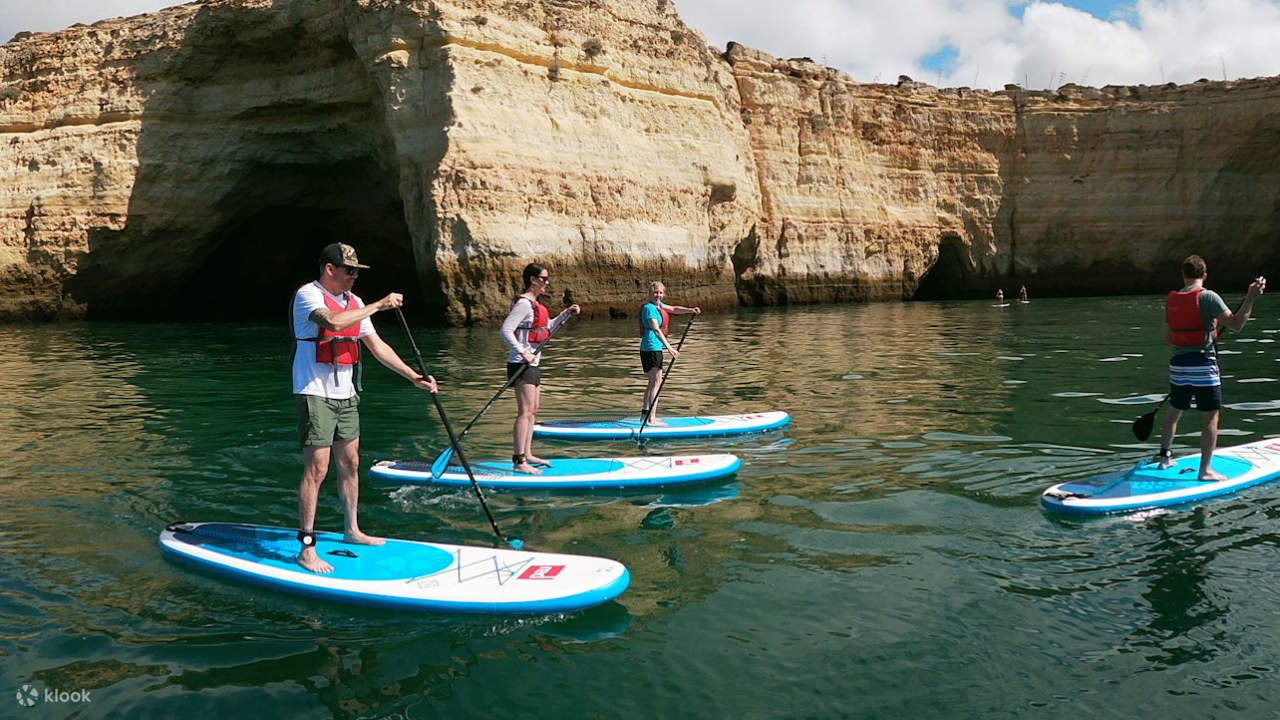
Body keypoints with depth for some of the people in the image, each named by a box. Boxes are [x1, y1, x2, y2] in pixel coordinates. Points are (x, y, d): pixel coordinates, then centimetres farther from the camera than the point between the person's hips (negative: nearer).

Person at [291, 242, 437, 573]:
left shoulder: (353, 302, 12)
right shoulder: (307, 294, -11)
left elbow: (377, 345, 14)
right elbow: (333, 322, -32)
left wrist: (413, 377, 9)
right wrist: (380, 305, -24)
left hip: (345, 395, 8)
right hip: (315, 394, -8)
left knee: (350, 463, 16)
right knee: (316, 469, -9)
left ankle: (351, 530, 32)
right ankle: (306, 549, -2)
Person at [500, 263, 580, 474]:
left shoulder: (535, 304, 16)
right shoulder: (524, 303, -15)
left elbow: (547, 329, 28)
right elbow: (505, 330, -23)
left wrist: (566, 313, 18)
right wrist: (522, 352, -26)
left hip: (532, 364, 11)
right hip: (521, 364, -10)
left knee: (533, 411, 15)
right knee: (525, 412, -12)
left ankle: (527, 455, 23)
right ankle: (519, 462, -11)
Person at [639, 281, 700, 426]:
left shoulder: (658, 305, 12)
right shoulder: (649, 308, -18)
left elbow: (673, 309, 20)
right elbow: (656, 330, -28)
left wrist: (691, 310, 3)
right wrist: (669, 348, -35)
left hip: (655, 348, 10)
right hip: (651, 348, -10)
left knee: (652, 382, 18)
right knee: (656, 382, -11)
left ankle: (645, 413, 28)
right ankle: (651, 419, -12)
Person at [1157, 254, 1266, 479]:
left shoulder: (1171, 299, 7)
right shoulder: (1207, 297, -11)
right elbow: (1236, 323, -16)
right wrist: (1251, 297, -16)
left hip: (1178, 365, 6)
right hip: (1203, 365, -6)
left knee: (1174, 411, 20)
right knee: (1210, 417, 1)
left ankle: (1165, 456, 30)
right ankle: (1205, 470, 1)